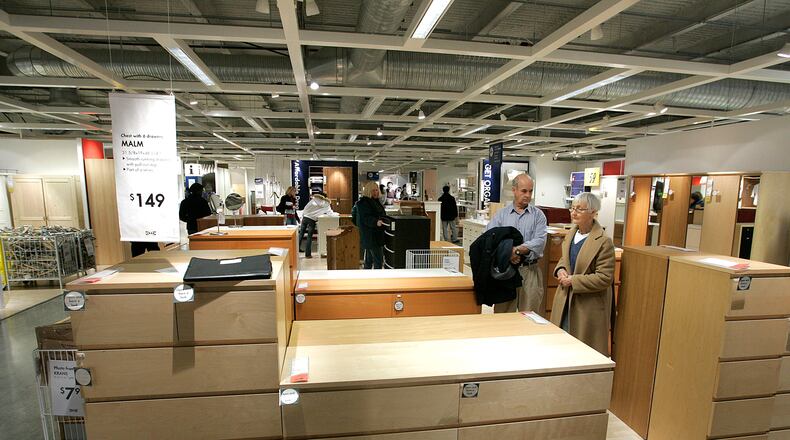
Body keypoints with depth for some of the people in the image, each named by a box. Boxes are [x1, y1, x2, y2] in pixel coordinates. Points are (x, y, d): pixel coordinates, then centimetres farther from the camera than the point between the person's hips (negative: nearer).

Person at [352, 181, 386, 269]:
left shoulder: (375, 201, 16)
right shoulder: (363, 202, -14)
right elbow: (366, 218, -24)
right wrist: (376, 222, -38)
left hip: (376, 235, 10)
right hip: (370, 236, -10)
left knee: (369, 260, 16)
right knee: (378, 260, -10)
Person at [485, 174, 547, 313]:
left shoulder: (538, 215, 6)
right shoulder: (501, 214, 7)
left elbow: (540, 241, -8)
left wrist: (517, 250, -20)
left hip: (530, 270, 0)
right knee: (502, 314, 6)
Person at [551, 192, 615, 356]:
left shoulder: (604, 242, -17)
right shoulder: (571, 233, 5)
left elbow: (604, 278, -19)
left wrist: (572, 281, -19)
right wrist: (560, 269, -3)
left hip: (588, 305, -6)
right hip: (565, 300, 7)